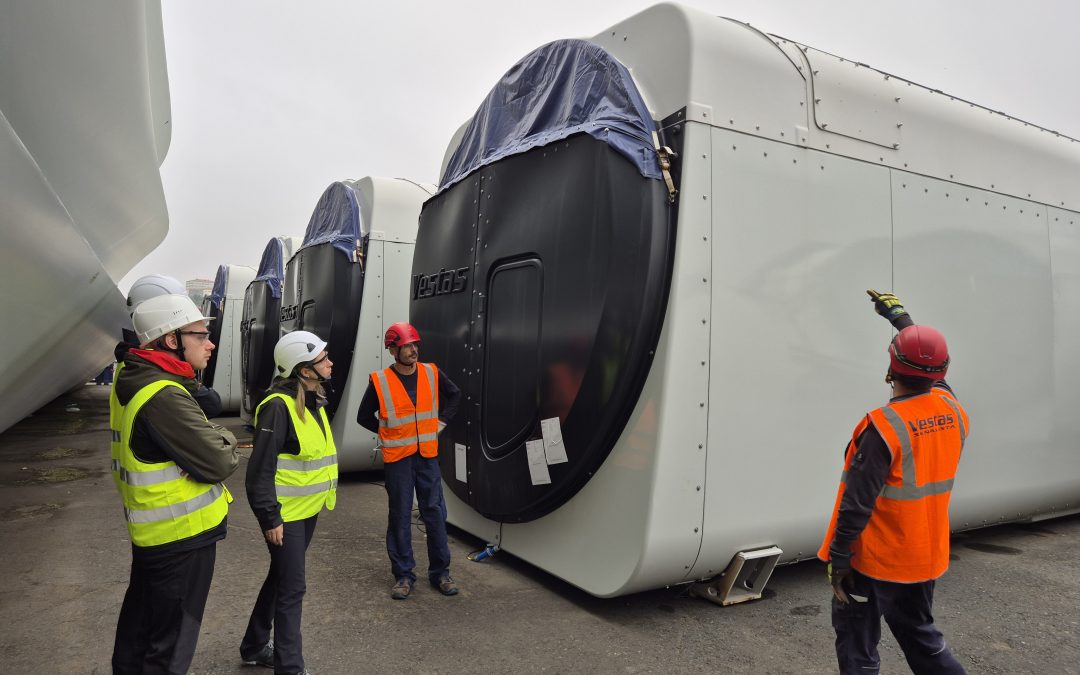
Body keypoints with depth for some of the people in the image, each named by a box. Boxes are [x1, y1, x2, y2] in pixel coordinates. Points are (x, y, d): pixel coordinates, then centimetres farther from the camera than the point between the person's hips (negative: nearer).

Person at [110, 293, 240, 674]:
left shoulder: (134, 382, 4)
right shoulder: (164, 397, -27)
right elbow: (219, 463, -24)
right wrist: (227, 440, -6)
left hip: (151, 530, 10)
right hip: (182, 535, -10)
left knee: (140, 619, 27)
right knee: (171, 642, 6)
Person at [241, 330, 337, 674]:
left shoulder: (314, 401, 7)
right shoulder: (279, 406, -22)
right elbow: (260, 469, -21)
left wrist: (323, 496, 19)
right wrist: (270, 518, -20)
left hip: (308, 510, 9)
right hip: (286, 514, -9)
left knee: (279, 578, 21)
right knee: (292, 588, 0)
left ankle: (255, 647, 39)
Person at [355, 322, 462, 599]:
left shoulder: (431, 373, -2)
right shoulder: (379, 381, -8)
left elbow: (455, 394, 16)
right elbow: (364, 416, 5)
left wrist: (441, 421, 8)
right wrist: (388, 433, 1)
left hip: (428, 455, 2)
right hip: (397, 459, -2)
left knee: (435, 513, 6)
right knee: (400, 517, 6)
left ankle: (440, 572, 19)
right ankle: (403, 575, 19)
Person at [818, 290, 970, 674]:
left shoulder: (884, 427, -25)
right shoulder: (953, 411, -5)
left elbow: (857, 503, -24)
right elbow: (931, 375, 17)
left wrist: (838, 559, -14)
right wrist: (898, 315, 25)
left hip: (875, 561, -7)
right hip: (927, 557, 7)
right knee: (921, 636, 27)